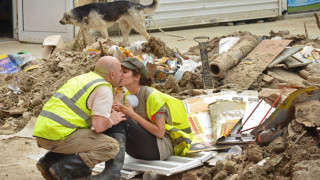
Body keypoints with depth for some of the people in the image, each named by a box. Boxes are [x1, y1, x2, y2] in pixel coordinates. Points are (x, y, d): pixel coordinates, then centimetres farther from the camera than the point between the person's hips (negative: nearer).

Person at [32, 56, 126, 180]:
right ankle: (62, 169, -12)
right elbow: (99, 126, -15)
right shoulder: (104, 89, -6)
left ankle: (48, 161, 12)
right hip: (59, 135, -9)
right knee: (111, 147, -6)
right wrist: (111, 121, 7)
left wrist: (106, 113, 23)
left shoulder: (82, 78, 22)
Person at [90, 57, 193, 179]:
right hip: (139, 151, 8)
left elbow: (160, 132, -17)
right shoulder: (128, 96, 9)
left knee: (121, 121, -26)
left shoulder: (152, 96, -15)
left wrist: (133, 115, -19)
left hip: (162, 147, -7)